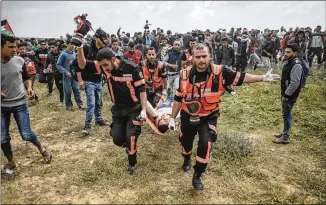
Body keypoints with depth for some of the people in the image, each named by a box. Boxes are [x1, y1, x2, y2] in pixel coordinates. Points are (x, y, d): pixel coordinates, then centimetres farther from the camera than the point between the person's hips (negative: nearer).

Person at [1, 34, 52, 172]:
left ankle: (42, 149, 26)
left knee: (26, 134, -2)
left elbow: (26, 77, 11)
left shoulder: (19, 61, -5)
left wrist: (29, 87, -9)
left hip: (20, 104, 0)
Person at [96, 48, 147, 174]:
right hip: (118, 108, 4)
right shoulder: (105, 68, -9)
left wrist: (143, 110, -20)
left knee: (130, 137, -7)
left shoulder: (132, 68, -21)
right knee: (117, 138, 1)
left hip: (134, 108, -4)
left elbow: (142, 89, -16)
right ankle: (130, 147, 37)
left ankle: (132, 163, 21)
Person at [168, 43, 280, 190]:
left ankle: (197, 176, 9)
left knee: (205, 144, -16)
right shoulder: (185, 74, -11)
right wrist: (172, 118, 2)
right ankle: (187, 160, 56)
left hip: (208, 117, -2)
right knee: (185, 142, 19)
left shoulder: (219, 72, -17)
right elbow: (178, 98, -2)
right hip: (188, 116, 2)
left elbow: (240, 78, -6)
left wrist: (262, 78, -10)